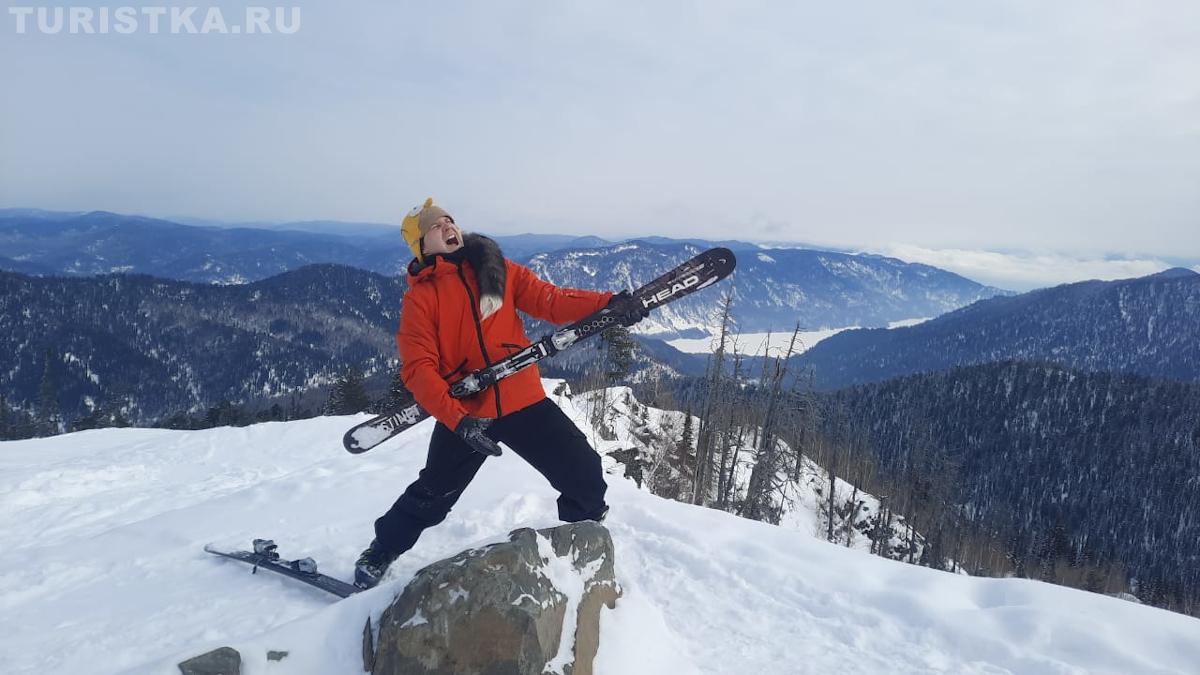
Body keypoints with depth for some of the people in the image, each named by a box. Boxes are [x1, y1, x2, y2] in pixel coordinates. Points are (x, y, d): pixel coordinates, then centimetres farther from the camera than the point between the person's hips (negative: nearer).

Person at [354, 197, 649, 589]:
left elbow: (548, 300, -2)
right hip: (463, 414, -2)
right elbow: (418, 369, -13)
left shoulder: (496, 269, 6)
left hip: (524, 401, 3)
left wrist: (607, 303, -18)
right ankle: (379, 554, 36)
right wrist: (457, 420, -26)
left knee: (585, 475, 2)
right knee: (431, 496, 10)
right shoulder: (419, 297, -4)